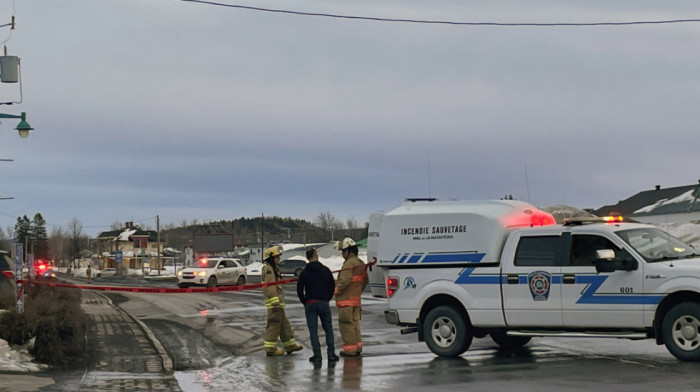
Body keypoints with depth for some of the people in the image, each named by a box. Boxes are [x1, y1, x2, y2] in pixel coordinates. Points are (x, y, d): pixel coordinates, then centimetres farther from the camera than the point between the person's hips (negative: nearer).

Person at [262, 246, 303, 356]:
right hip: (273, 302, -11)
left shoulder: (274, 269, 22)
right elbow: (270, 286, -21)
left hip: (278, 301, 11)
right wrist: (275, 301, -26)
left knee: (283, 324, 15)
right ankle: (270, 349, -5)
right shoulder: (268, 269, -12)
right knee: (274, 324, -8)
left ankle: (289, 345, 23)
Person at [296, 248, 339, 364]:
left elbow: (299, 289, -2)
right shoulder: (325, 270, 3)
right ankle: (331, 353, 2)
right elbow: (332, 286, 6)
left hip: (310, 304, -1)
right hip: (323, 302, 1)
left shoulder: (304, 272, -1)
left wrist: (305, 302, 10)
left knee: (313, 330, 1)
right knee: (328, 328, 8)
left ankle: (317, 355, -4)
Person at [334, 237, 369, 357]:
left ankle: (350, 349, -6)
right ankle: (357, 347, 20)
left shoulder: (349, 264, -16)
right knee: (354, 323, 16)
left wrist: (335, 291, -9)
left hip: (346, 299, -10)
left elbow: (344, 281, -22)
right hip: (356, 298, 10)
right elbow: (365, 280, 21)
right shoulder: (361, 263, 15)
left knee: (346, 324, -6)